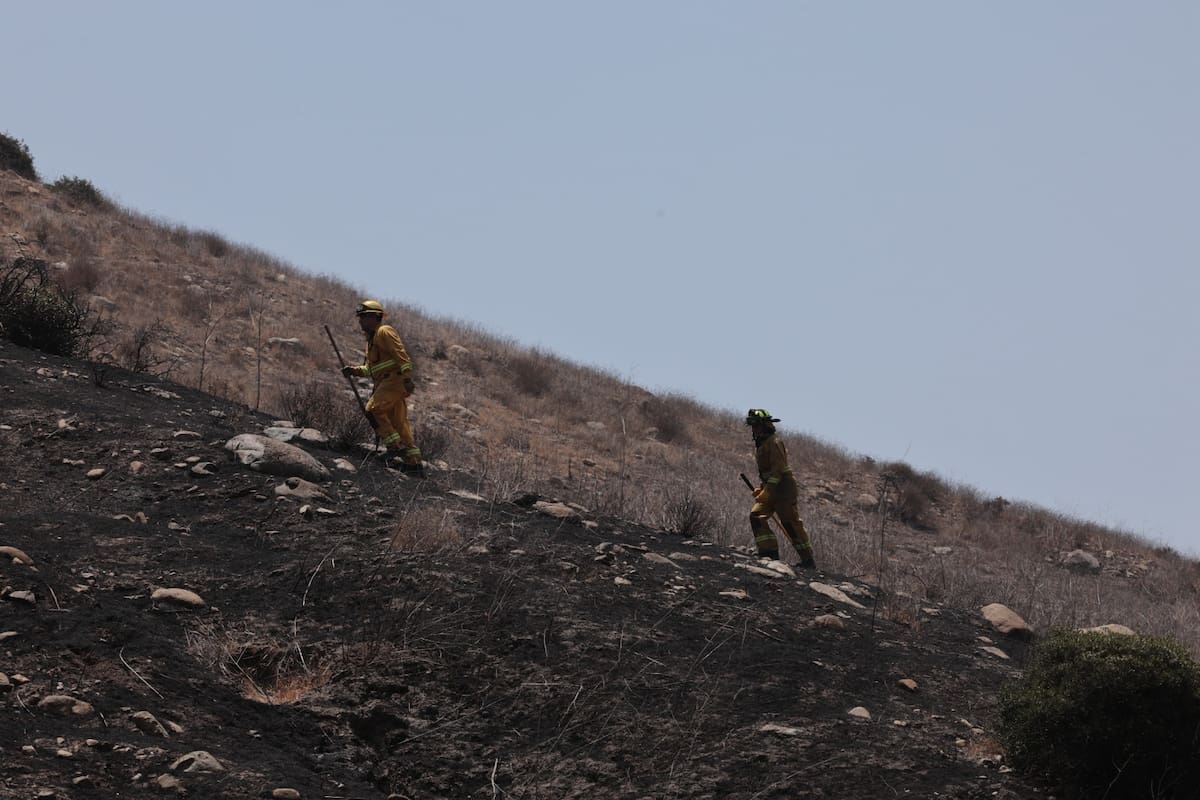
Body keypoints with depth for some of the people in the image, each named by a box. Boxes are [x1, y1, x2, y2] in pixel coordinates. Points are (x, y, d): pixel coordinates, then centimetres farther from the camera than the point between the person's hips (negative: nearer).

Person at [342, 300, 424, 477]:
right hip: (384, 383, 10)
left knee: (374, 409, -20)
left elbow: (400, 354, -16)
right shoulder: (371, 338, 25)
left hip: (394, 379, -10)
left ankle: (396, 448, -20)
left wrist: (407, 376, -25)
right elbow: (370, 368, 28)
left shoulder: (384, 332, -5)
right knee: (399, 423, 7)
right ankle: (414, 463, 7)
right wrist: (354, 370, 12)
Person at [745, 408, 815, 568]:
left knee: (791, 523, -7)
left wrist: (767, 491, -26)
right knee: (756, 516, -4)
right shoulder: (760, 444, 17)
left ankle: (808, 560, 0)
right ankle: (770, 552, -4)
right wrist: (761, 489, 16)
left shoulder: (774, 442, -14)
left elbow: (777, 469, -22)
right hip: (771, 490, 10)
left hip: (784, 489, -10)